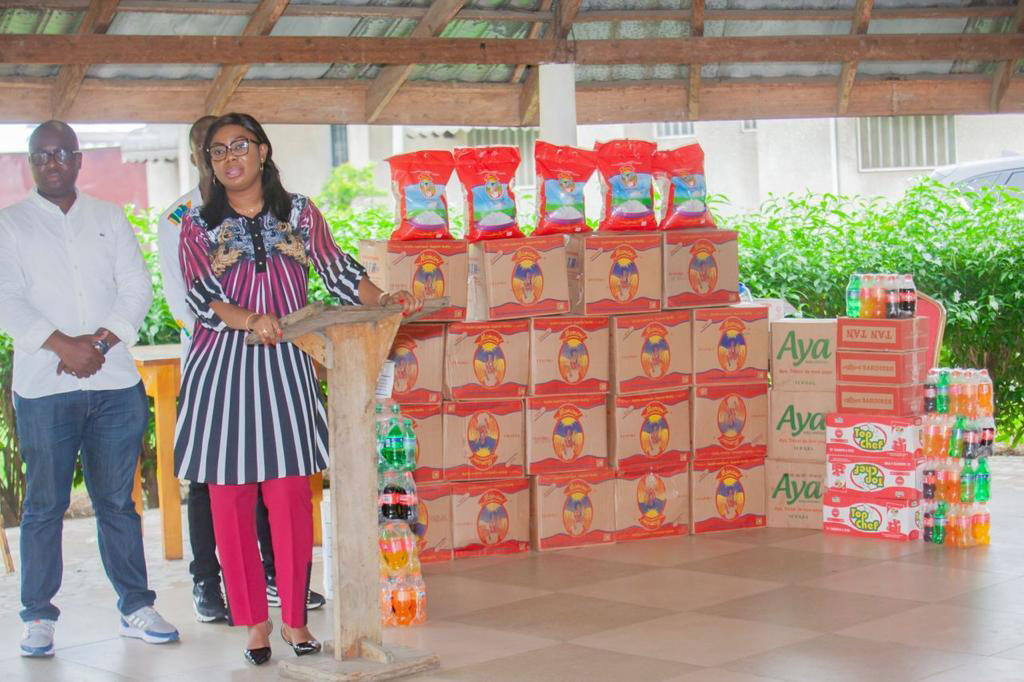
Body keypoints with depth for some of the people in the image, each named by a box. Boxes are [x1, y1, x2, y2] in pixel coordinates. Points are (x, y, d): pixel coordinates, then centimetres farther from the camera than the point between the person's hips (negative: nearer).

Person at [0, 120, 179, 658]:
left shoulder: (110, 219, 14)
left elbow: (137, 287, 6)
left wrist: (99, 341, -9)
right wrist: (63, 345, -15)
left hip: (114, 382, 2)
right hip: (43, 387, -2)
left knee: (117, 501, 7)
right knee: (45, 505, 0)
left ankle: (135, 608, 13)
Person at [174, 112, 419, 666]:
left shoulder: (299, 214, 11)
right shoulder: (199, 225, 6)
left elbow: (337, 272, 4)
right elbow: (200, 297, -6)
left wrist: (381, 301, -14)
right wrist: (249, 320, -24)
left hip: (284, 367, 0)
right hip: (222, 368, 0)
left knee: (291, 496, -2)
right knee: (231, 500, 0)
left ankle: (294, 618, 9)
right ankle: (254, 620, 11)